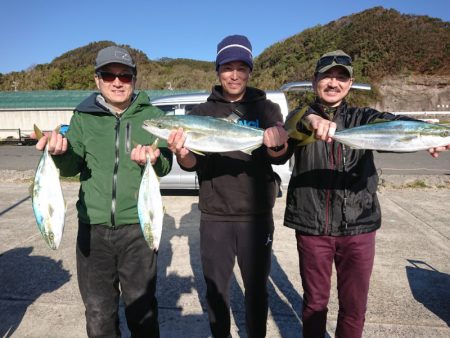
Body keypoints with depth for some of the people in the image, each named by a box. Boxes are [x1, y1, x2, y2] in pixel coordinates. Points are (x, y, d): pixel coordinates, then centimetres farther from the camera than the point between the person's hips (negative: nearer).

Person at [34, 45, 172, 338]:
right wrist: (62, 153, -21)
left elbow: (166, 165, -4)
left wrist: (154, 160, -27)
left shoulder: (152, 115, -1)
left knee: (141, 305, 13)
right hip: (93, 225, 2)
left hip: (138, 225, -1)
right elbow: (71, 168, 1)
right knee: (98, 309, 16)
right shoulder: (83, 116, 4)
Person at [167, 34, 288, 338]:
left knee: (257, 288, 14)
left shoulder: (266, 108, 3)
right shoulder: (202, 112, 3)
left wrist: (276, 143, -38)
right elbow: (193, 164, -6)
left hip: (257, 216, 0)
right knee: (216, 290, 13)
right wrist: (182, 154, -29)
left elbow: (279, 152, -14)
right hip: (215, 217, 1)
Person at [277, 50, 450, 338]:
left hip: (358, 227, 1)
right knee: (314, 301, 15)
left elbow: (394, 123, -15)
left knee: (354, 306, 14)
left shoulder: (363, 118, 7)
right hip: (311, 226, -1)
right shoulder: (301, 117, 3)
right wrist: (309, 120, -42)